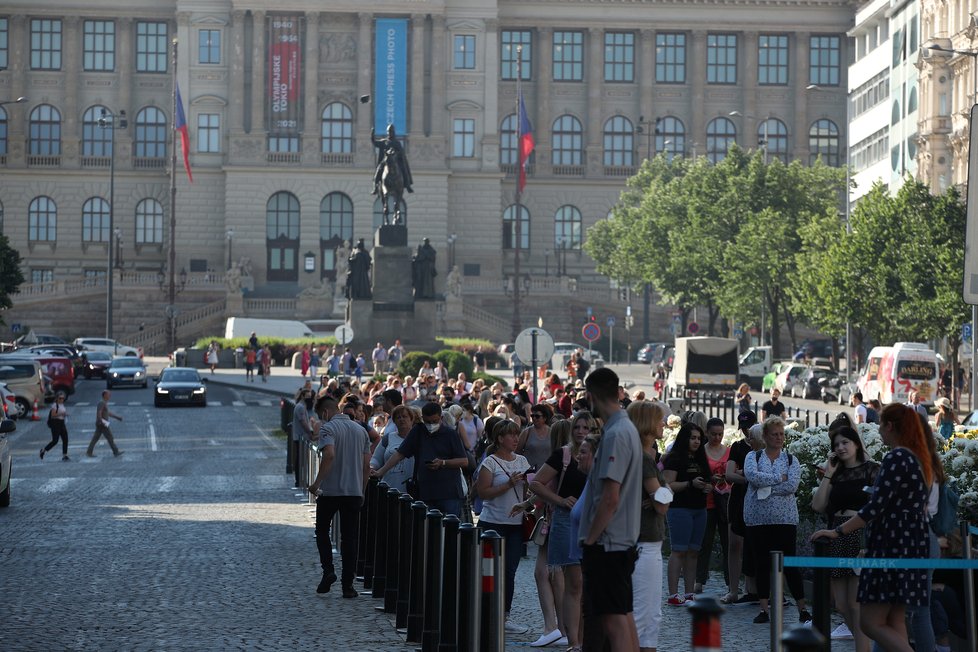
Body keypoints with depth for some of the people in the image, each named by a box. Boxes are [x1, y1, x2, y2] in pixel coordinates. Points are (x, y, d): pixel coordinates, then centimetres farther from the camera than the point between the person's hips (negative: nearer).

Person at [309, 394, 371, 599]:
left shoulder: (328, 428, -8)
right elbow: (367, 463, 9)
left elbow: (329, 455, -25)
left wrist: (317, 482, -19)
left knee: (322, 531, 15)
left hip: (330, 490, -4)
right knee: (349, 537, 6)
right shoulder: (360, 430, 10)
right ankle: (348, 584, 4)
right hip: (354, 491, 4)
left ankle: (328, 570, -2)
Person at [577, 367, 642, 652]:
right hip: (624, 540, 10)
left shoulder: (615, 435, -17)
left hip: (607, 543, -10)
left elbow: (610, 498, -22)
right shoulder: (629, 429, 13)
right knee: (623, 615, 14)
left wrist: (590, 539, -13)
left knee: (614, 619, -10)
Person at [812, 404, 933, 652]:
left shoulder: (896, 458, -15)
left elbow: (876, 507, -20)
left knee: (871, 622, -8)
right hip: (913, 547, 10)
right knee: (894, 622, 10)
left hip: (891, 547, -10)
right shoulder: (919, 460, 14)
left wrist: (838, 531, -18)